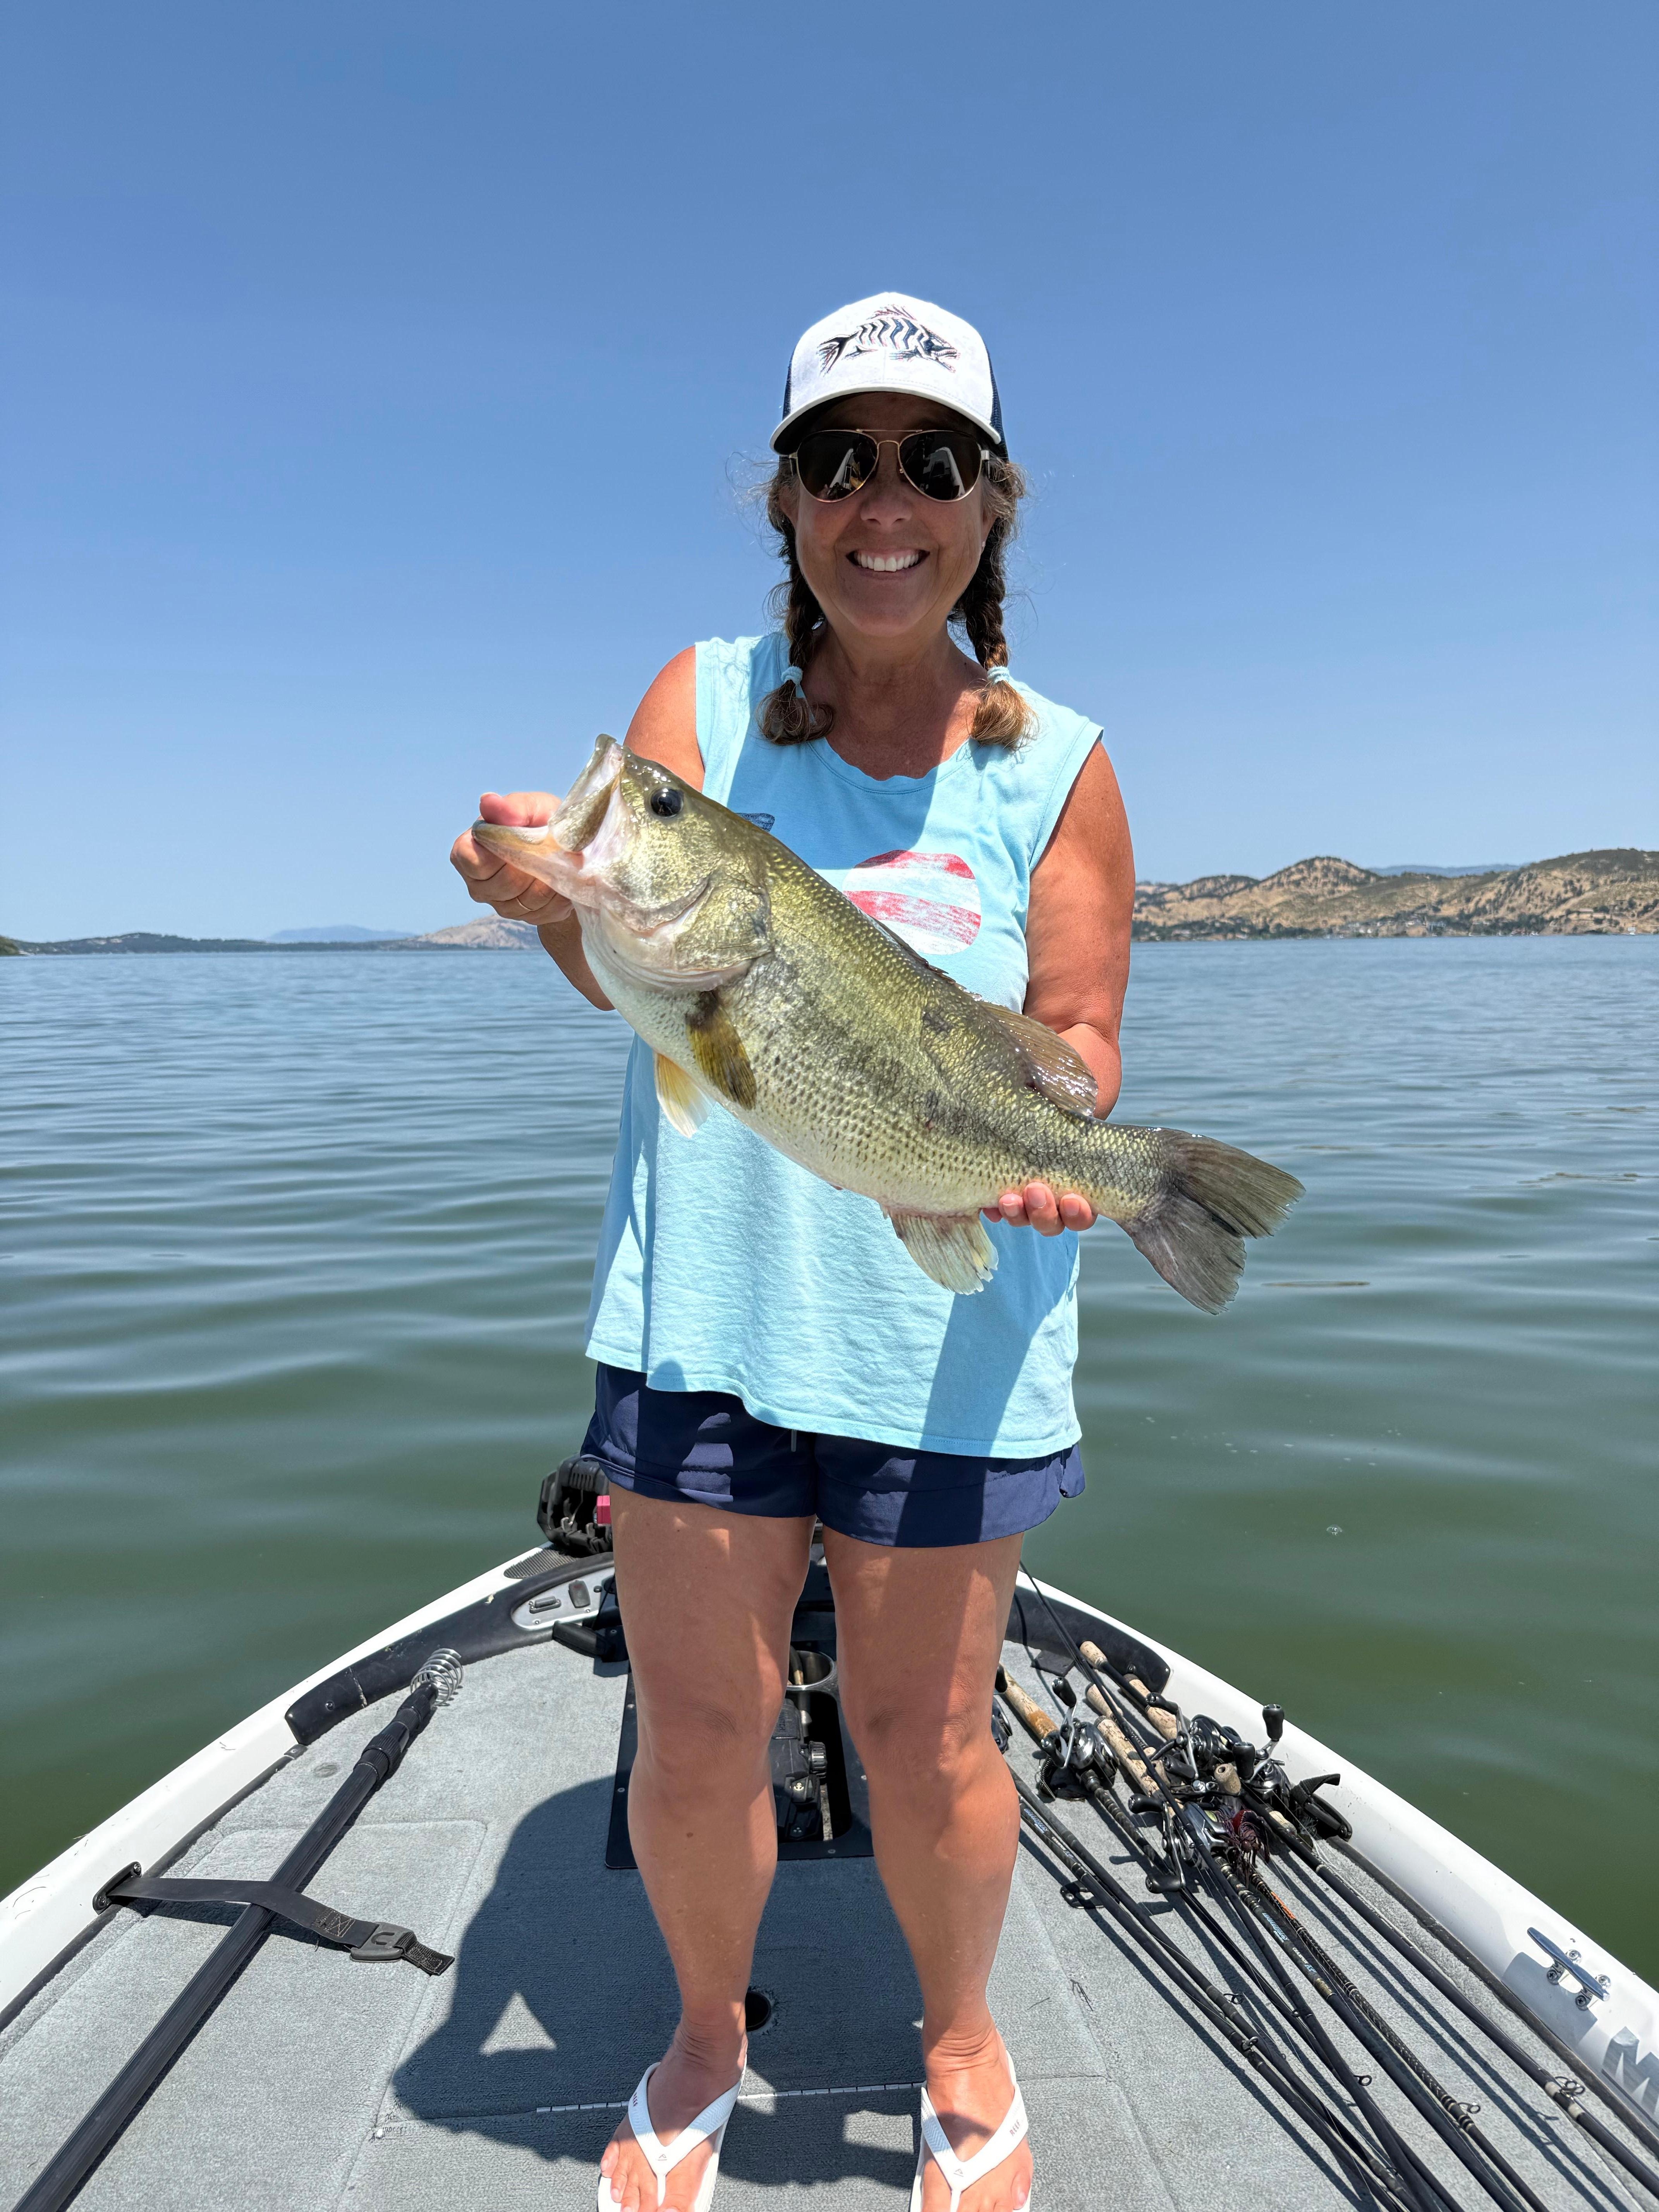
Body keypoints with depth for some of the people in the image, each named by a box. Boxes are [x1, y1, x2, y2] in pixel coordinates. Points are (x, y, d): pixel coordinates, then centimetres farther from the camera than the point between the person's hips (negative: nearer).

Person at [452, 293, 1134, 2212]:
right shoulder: (703, 701, 3)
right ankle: (706, 2038, 42)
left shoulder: (1053, 766, 1)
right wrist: (560, 897, -31)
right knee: (693, 1732, 10)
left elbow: (1076, 1029, -1)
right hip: (703, 1300, 1)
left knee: (925, 1739, 13)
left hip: (947, 1323, 0)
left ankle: (961, 2046, 44)